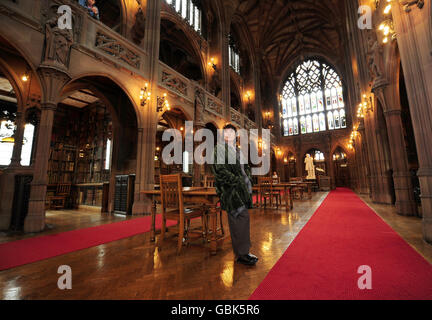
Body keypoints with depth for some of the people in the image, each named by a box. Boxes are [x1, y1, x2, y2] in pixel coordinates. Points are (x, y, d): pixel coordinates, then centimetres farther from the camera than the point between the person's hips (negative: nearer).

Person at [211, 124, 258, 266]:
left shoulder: (238, 150, 21)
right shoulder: (220, 148, -2)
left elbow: (246, 167, 27)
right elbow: (220, 169, -11)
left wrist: (247, 179, 11)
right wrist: (236, 180, -13)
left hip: (241, 187, 7)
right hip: (230, 187, -7)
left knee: (237, 219, 9)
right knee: (242, 216, -12)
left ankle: (241, 251, 19)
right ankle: (241, 253, -1)